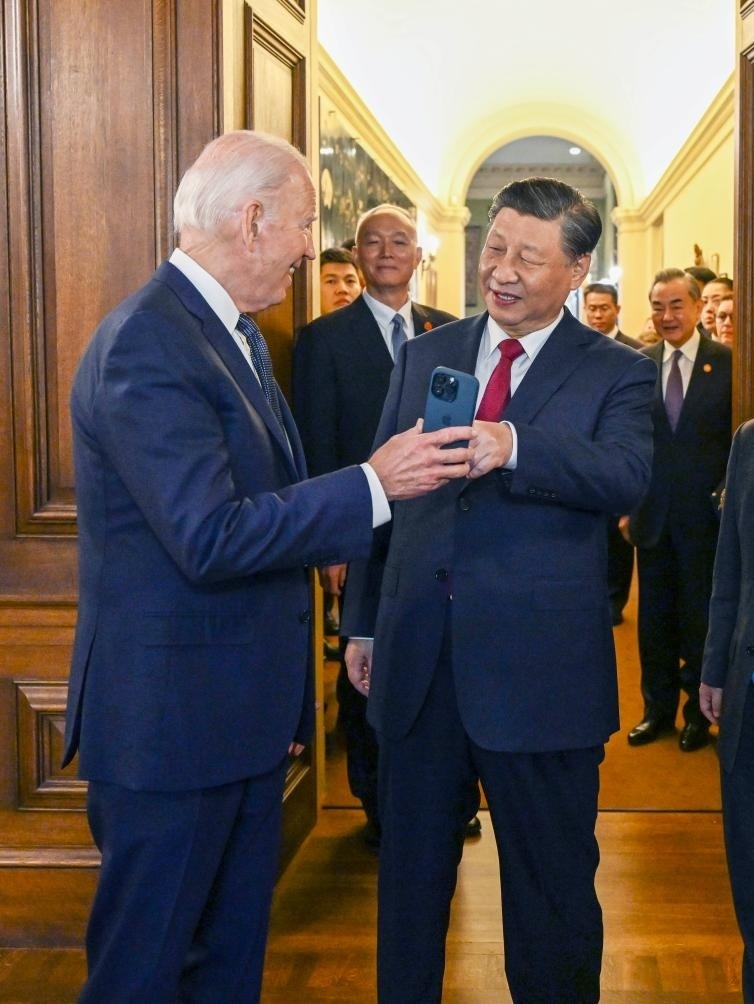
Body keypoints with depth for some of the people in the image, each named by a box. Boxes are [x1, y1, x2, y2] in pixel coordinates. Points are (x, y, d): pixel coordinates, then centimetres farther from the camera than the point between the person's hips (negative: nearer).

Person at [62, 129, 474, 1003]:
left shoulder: (236, 333, 12)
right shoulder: (145, 346, -21)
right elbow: (210, 537, -28)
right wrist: (373, 485, -24)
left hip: (245, 711, 10)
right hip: (170, 717, -10)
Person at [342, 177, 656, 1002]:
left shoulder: (615, 373, -2)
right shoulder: (425, 355, 9)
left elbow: (625, 476, -23)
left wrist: (513, 445, -39)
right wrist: (362, 621, 11)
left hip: (538, 677, -3)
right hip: (418, 662, 4)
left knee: (552, 889, 11)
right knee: (409, 873, 19)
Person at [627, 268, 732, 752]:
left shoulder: (728, 362, -6)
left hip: (706, 514, -3)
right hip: (652, 513, 3)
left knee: (701, 619, 8)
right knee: (655, 619, 13)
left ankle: (699, 713, 25)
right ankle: (658, 709, 29)